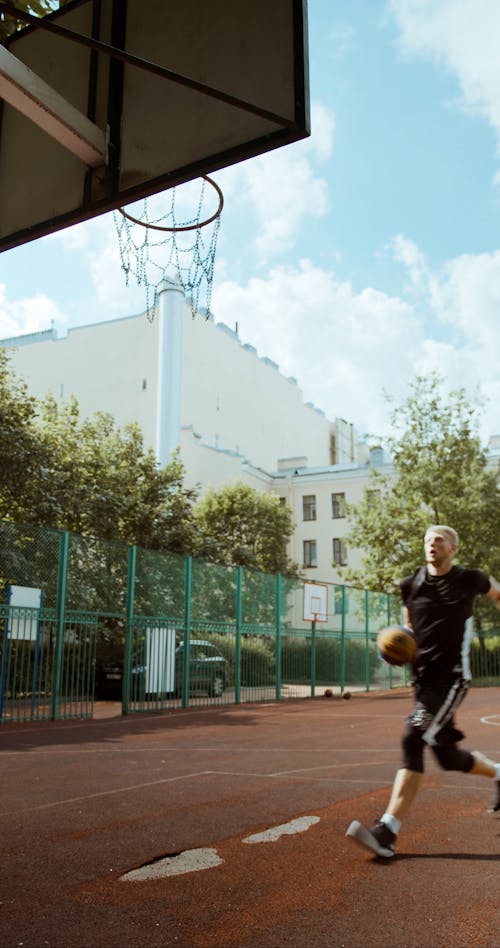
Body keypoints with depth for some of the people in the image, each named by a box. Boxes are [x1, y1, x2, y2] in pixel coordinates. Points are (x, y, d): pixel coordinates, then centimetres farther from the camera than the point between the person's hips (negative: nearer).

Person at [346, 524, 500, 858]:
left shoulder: (470, 580, -1)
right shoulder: (411, 585, 7)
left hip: (451, 677, -5)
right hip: (424, 677, 5)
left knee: (414, 739, -18)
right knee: (446, 753, 7)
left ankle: (388, 830, -16)